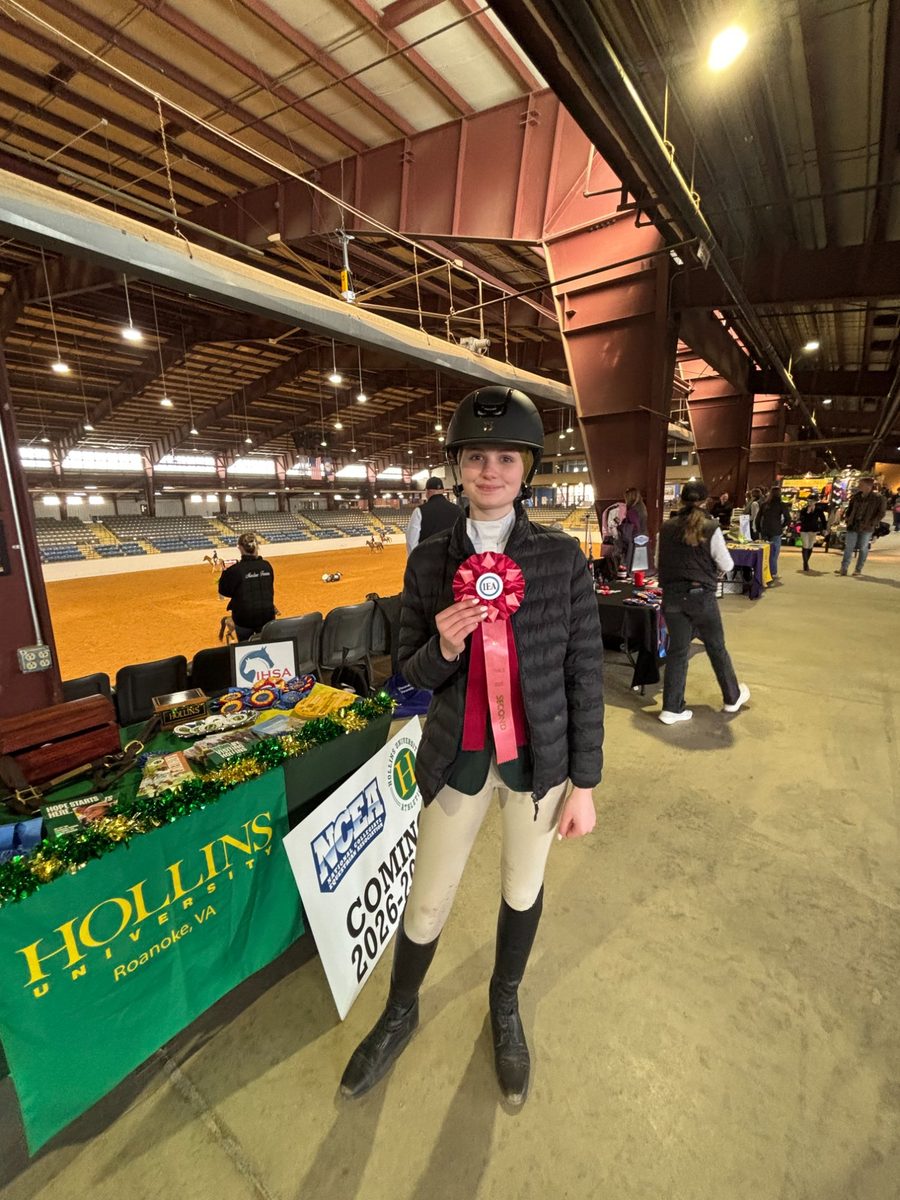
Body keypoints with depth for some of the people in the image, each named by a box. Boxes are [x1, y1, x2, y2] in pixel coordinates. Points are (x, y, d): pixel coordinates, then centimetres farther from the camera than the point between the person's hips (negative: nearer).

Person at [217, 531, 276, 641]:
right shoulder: (267, 566, -5)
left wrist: (225, 574, 6)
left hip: (244, 617, -3)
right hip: (267, 615, 3)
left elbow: (224, 592, -4)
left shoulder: (235, 570, -16)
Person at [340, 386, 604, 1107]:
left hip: (539, 756, 0)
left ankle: (505, 1006, 55)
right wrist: (443, 648, -24)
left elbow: (585, 675, -6)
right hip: (458, 758, 0)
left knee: (523, 891, 22)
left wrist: (584, 784, -3)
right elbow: (413, 672, -1)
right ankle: (400, 1014, 49)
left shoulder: (563, 556, -10)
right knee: (427, 905, 15)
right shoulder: (429, 559, -6)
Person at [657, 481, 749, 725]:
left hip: (672, 595, 3)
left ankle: (672, 708, 11)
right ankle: (732, 697, 35)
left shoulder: (667, 527, 2)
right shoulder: (711, 528, -8)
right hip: (701, 594, -2)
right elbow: (727, 565, -2)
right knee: (716, 647, 15)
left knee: (677, 649, 9)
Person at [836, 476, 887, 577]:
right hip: (853, 525, 4)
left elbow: (881, 513, -6)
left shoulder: (878, 498, -8)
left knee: (863, 548, 6)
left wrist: (871, 523, -15)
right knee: (848, 547, 4)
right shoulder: (856, 495, 4)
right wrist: (847, 517, 5)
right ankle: (843, 568, 9)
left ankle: (858, 570, 14)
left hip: (866, 528, -4)